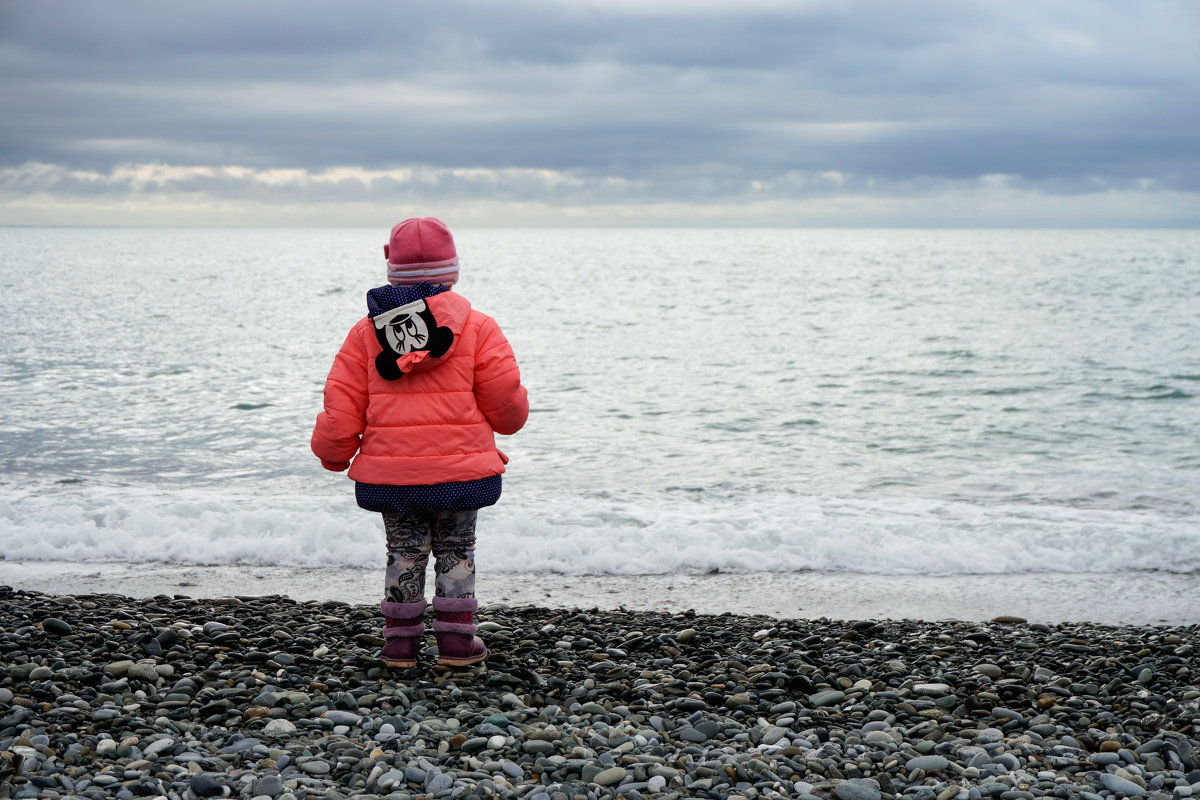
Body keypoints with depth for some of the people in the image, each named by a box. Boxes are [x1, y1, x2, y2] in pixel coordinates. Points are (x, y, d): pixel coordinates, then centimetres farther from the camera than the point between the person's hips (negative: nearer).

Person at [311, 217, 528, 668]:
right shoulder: (475, 327, -5)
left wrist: (333, 455, 16)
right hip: (460, 468, -2)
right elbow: (505, 400, -5)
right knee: (455, 550, 12)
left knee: (404, 551, 14)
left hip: (388, 471, 2)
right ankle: (455, 640, 11)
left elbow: (342, 404, 1)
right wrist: (511, 419, 18)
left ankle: (399, 641, 15)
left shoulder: (366, 331, 2)